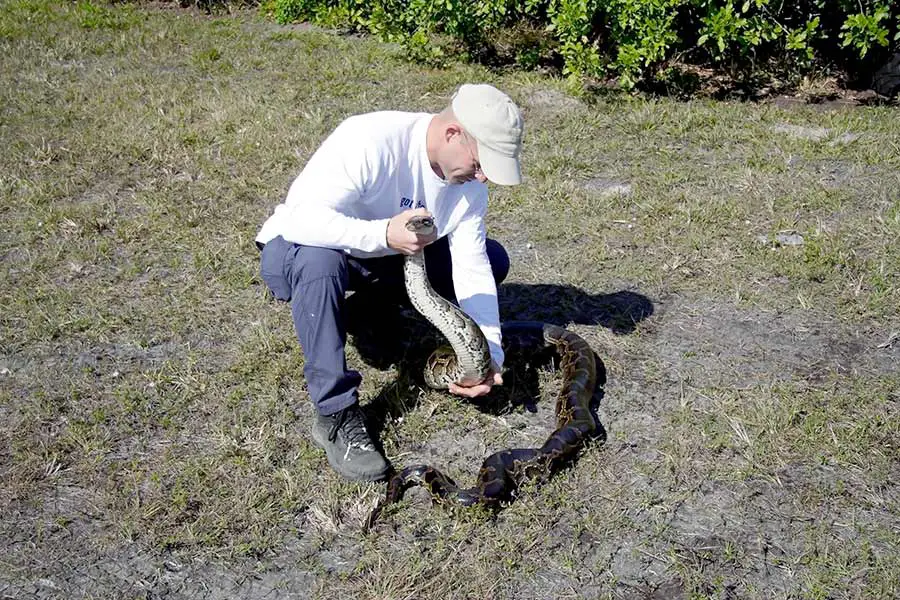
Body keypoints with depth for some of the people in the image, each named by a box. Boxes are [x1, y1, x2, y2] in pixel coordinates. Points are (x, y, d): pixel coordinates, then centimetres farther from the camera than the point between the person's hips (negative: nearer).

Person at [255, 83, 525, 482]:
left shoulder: (469, 178, -11)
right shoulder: (369, 141, -32)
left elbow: (471, 267, -12)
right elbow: (299, 217, -39)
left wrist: (489, 352, -24)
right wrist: (383, 235, -49)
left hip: (388, 255, 6)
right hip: (298, 249, -6)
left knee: (492, 259, -5)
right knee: (319, 261, -43)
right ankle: (336, 416, -28)